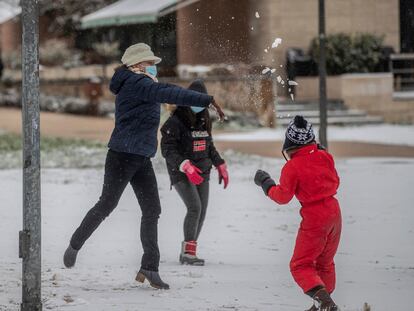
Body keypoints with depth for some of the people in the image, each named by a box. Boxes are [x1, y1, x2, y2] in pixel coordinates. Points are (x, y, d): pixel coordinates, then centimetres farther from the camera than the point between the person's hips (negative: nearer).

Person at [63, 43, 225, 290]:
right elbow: (170, 94, -27)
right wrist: (208, 100, -32)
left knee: (152, 210, 2)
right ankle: (75, 246, 20)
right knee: (107, 205, 0)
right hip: (123, 156, -9)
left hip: (142, 159, 9)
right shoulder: (136, 83, -16)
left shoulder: (141, 85, 16)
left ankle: (150, 267, 2)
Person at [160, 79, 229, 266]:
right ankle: (187, 252, -16)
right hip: (181, 174, -7)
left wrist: (221, 166, 20)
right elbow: (168, 150, -19)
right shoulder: (175, 123, -12)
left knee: (202, 211, 2)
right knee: (194, 207, -20)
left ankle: (188, 252, 10)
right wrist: (186, 166, -30)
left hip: (202, 173, 7)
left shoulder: (204, 121, 11)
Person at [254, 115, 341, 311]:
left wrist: (265, 183, 8)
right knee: (325, 262, 21)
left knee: (300, 265, -1)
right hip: (334, 212, 7)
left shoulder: (292, 167, -15)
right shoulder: (324, 156, 0)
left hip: (314, 218, -7)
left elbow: (282, 197, -5)